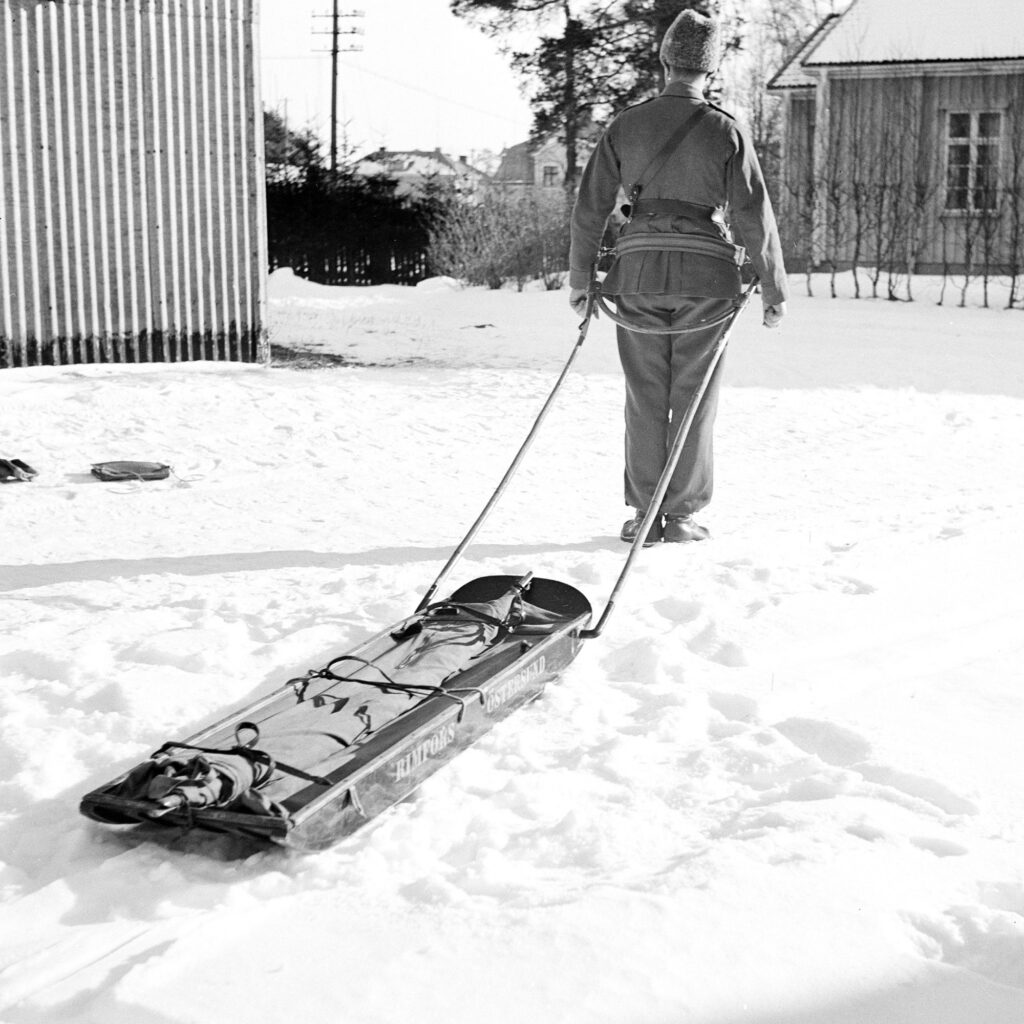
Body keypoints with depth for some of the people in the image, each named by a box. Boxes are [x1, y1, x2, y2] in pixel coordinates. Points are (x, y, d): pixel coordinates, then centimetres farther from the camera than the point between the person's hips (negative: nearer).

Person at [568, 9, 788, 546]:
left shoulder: (626, 124, 2)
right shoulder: (725, 131, -4)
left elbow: (590, 205, 4)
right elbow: (753, 216, -6)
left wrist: (579, 277, 14)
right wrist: (774, 289, 2)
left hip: (639, 268, 2)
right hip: (705, 275, -2)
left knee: (645, 397, 9)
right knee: (693, 398, 7)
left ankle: (645, 515, 11)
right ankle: (682, 513, 12)